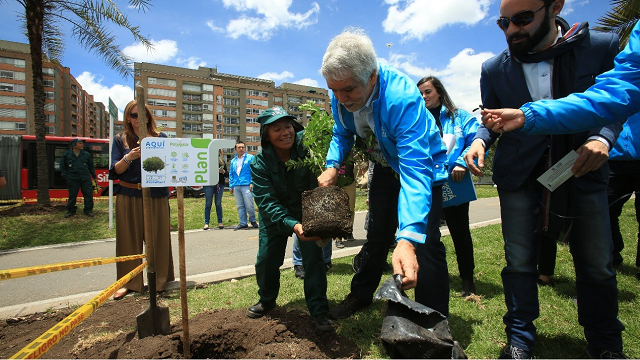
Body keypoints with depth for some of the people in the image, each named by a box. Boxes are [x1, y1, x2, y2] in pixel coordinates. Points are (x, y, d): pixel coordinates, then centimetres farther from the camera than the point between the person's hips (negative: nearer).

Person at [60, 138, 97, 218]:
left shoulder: (86, 154, 9)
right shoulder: (66, 155, 5)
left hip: (86, 178, 1)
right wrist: (65, 176, 1)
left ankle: (88, 210, 10)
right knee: (72, 195, 6)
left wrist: (94, 176, 13)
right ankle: (71, 211, 19)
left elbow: (91, 166, 15)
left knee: (88, 194, -1)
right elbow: (62, 166, 12)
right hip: (72, 179, -1)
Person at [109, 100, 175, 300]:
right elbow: (116, 170, 2)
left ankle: (159, 280, 16)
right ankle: (129, 282, 16)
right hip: (128, 196, 1)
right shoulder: (120, 140, 8)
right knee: (129, 239, 4)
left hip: (156, 196, 0)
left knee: (157, 238, 3)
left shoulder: (160, 138, 7)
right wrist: (128, 158, -17)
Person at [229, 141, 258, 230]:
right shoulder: (233, 161, 18)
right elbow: (231, 174, 20)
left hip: (246, 185, -5)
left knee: (249, 205, -6)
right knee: (240, 206, 8)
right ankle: (243, 223, 16)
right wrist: (231, 186, 13)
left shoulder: (250, 158, 3)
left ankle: (253, 221, 15)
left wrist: (252, 183, -12)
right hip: (236, 186, 5)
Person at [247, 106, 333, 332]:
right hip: (275, 217, 1)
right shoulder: (260, 163, -22)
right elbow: (266, 202, -29)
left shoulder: (306, 146, -23)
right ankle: (267, 300, 35)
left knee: (313, 258, -8)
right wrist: (292, 225, -45)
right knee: (266, 260, 6)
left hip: (306, 212, -1)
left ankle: (319, 311, 10)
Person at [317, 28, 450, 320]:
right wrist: (332, 166, -20)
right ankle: (360, 295, 33)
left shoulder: (403, 97, -39)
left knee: (425, 243, -14)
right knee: (377, 235, 15)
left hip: (422, 164, -5)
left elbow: (415, 170, -47)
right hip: (385, 166, 6)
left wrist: (407, 238, -57)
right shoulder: (341, 95, -19)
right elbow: (342, 134, 0)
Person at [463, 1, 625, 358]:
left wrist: (603, 138, -13)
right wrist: (480, 140, -10)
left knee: (597, 267, 10)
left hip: (582, 172, 0)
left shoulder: (602, 47, -2)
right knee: (519, 262, 4)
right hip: (520, 176, 0)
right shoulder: (495, 68, 1)